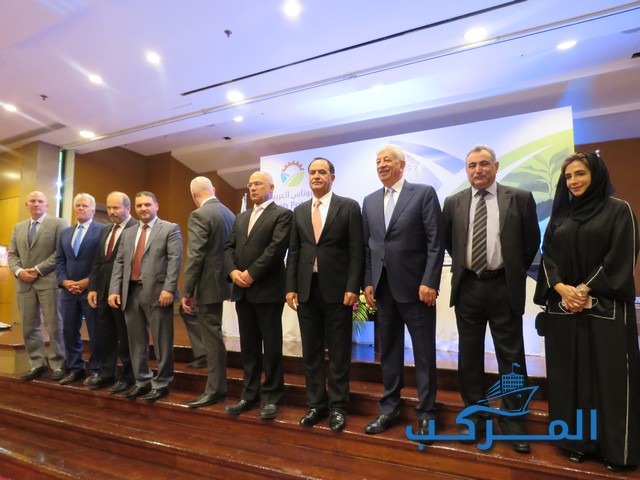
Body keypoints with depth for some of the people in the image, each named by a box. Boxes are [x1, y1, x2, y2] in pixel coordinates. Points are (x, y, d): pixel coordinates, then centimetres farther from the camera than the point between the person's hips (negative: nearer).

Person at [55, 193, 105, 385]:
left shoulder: (102, 230, -3)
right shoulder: (65, 232, 17)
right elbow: (59, 260, 14)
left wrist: (89, 281, -15)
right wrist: (64, 281, -2)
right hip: (69, 289, 6)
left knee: (95, 332, 0)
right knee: (69, 330, 11)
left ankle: (95, 370, 13)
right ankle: (75, 369, 25)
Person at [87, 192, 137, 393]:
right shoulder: (105, 231, 16)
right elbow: (97, 262, 16)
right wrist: (93, 287, 8)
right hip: (103, 291, 8)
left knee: (125, 337, 4)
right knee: (105, 336, 15)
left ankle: (127, 377, 18)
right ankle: (106, 373, 28)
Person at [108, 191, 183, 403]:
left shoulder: (170, 229, 1)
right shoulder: (127, 233, 19)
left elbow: (175, 260, -9)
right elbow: (119, 263, 14)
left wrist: (168, 289, -18)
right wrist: (114, 290, 2)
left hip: (157, 292, -6)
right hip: (131, 292, 6)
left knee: (161, 342, 1)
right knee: (136, 341, 13)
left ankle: (161, 384, 13)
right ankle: (142, 382, 26)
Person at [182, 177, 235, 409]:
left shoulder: (199, 215, -15)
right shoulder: (229, 213, 9)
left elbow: (195, 257, -20)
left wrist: (187, 291, -14)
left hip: (208, 284, -9)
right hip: (221, 280, 9)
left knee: (212, 337, 1)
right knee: (213, 334, 20)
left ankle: (215, 390, 13)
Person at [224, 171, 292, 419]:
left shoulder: (282, 214, -2)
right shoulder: (241, 217, 19)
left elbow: (276, 247, -14)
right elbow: (229, 247, 12)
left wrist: (251, 273, -16)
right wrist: (233, 271, -6)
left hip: (267, 290, -6)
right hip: (242, 291, 6)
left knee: (271, 346, 3)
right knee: (248, 346, 13)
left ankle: (271, 397, 16)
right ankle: (250, 394, 25)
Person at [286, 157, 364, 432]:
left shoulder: (349, 207, 1)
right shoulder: (299, 211, 13)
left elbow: (357, 251, -5)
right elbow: (293, 252, 10)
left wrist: (352, 287, -13)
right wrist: (291, 287, 2)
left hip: (337, 289, -4)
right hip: (306, 290, 4)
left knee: (339, 352, 6)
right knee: (311, 352, 11)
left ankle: (337, 407, 20)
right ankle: (316, 405, 25)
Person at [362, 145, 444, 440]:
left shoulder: (424, 193, -2)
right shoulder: (370, 201, 12)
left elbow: (436, 242, -8)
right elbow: (367, 245, 11)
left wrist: (429, 282, -14)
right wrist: (367, 282, 4)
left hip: (416, 286, -4)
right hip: (383, 287, 5)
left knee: (424, 352, 6)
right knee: (388, 351, 14)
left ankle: (426, 413, 22)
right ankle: (389, 408, 28)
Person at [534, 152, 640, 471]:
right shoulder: (560, 214, 11)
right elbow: (548, 255, 6)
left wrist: (586, 290, -14)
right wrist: (561, 288, -10)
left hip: (605, 308, -3)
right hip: (563, 307, 4)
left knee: (609, 375, 2)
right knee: (569, 375, 8)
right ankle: (576, 441, 22)